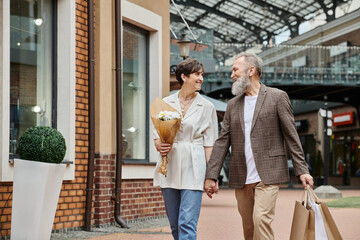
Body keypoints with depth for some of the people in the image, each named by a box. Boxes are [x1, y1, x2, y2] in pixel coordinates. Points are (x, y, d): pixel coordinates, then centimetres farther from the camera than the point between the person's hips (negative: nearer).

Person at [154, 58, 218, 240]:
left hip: (193, 167, -3)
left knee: (187, 224, -12)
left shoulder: (206, 107, 2)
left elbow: (209, 143, 2)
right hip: (169, 166, 3)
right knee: (174, 225, 11)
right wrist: (158, 145, -11)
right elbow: (157, 134, 13)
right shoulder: (166, 103, 8)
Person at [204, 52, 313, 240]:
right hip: (241, 178, 5)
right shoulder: (233, 104, 15)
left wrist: (302, 170, -7)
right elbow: (222, 142, 10)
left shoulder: (277, 97, 1)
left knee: (261, 219, -19)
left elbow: (291, 137, -1)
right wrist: (211, 176, 3)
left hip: (268, 174, -5)